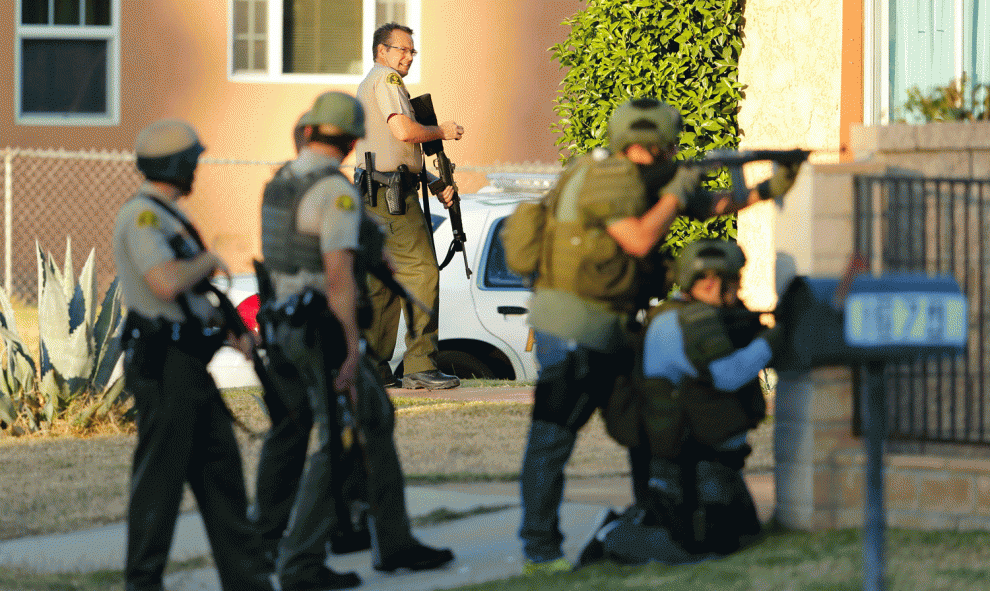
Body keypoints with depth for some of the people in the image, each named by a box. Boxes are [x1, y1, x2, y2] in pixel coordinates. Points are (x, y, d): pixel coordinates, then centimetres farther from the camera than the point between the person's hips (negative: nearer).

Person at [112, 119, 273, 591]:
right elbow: (166, 283, -29)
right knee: (160, 475, -5)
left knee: (219, 466, 11)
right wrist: (210, 259, -10)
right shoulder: (142, 215, -15)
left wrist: (230, 327, 12)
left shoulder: (164, 216, 18)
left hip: (187, 364, 10)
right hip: (161, 362, -10)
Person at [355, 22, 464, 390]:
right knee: (422, 273, -11)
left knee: (384, 282, 12)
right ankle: (420, 366, -14)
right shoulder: (386, 79, -7)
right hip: (393, 194, -11)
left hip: (373, 195, 11)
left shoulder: (369, 85, 25)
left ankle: (372, 369, 12)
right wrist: (442, 131, -4)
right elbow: (404, 131, -21)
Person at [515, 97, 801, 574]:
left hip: (607, 328, 10)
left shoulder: (644, 175, 12)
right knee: (553, 436, -9)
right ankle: (539, 550, -9)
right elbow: (639, 239, -27)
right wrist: (676, 192, -14)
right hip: (571, 324, -10)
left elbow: (706, 206, 21)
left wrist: (767, 190, 12)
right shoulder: (611, 176, -18)